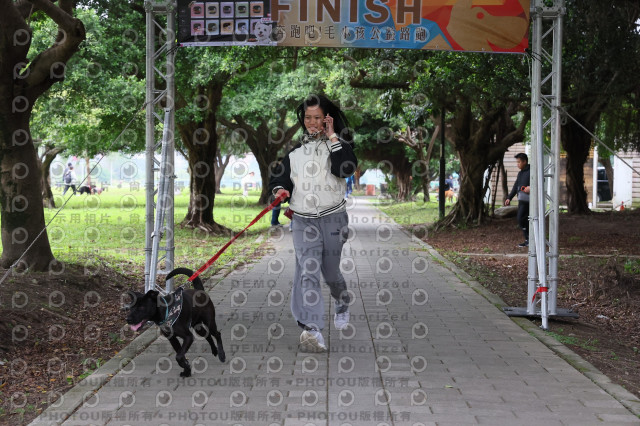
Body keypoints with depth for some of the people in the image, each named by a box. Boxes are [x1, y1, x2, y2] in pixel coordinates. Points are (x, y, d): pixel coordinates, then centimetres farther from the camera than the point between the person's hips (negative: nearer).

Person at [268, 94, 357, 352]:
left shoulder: (338, 144, 2)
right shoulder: (296, 149, 11)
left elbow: (347, 168, -17)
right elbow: (282, 175, 16)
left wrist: (332, 137, -14)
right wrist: (280, 189, -6)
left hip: (332, 219, -1)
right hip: (303, 220, 2)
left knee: (330, 271, 10)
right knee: (308, 272, -14)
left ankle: (342, 305, 44)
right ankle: (313, 330, -24)